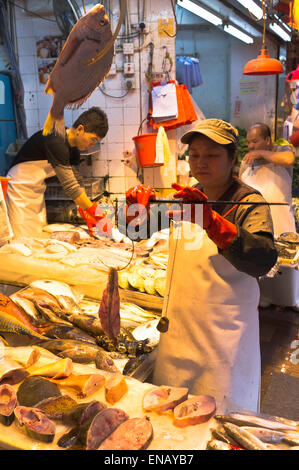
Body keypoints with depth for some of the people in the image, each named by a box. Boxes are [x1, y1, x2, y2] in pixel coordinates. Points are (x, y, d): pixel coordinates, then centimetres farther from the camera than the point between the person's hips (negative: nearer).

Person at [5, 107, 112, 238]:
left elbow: (77, 181, 2)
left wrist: (87, 214, -7)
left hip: (37, 191, 9)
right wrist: (97, 213, -27)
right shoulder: (56, 142, -28)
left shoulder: (73, 150, 1)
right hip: (19, 189, -9)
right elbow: (69, 186, -30)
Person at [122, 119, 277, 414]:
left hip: (224, 332, -5)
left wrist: (211, 222, -45)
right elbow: (135, 231, 8)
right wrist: (138, 208, -15)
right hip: (178, 324, 5)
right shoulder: (185, 198, 4)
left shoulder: (249, 203, -14)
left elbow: (263, 261, -31)